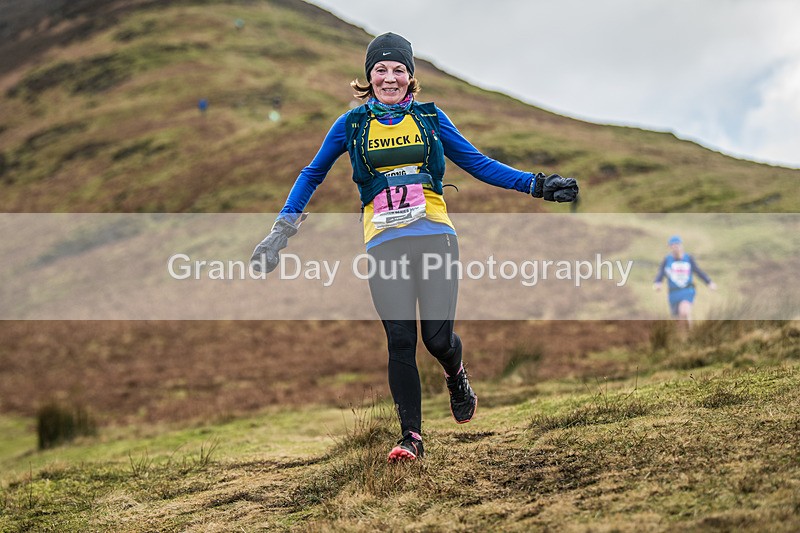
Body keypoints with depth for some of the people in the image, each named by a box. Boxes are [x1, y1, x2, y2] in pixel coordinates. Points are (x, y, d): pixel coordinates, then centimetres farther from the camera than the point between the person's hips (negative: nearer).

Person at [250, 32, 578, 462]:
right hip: (384, 245, 0)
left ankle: (456, 377, 31)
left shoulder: (430, 117, 12)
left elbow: (479, 164, 16)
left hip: (435, 236, 0)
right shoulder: (352, 124, 11)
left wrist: (536, 185, 10)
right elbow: (312, 175, 18)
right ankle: (411, 436, 4)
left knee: (438, 338, -6)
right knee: (400, 341, -7)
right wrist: (283, 229, 9)